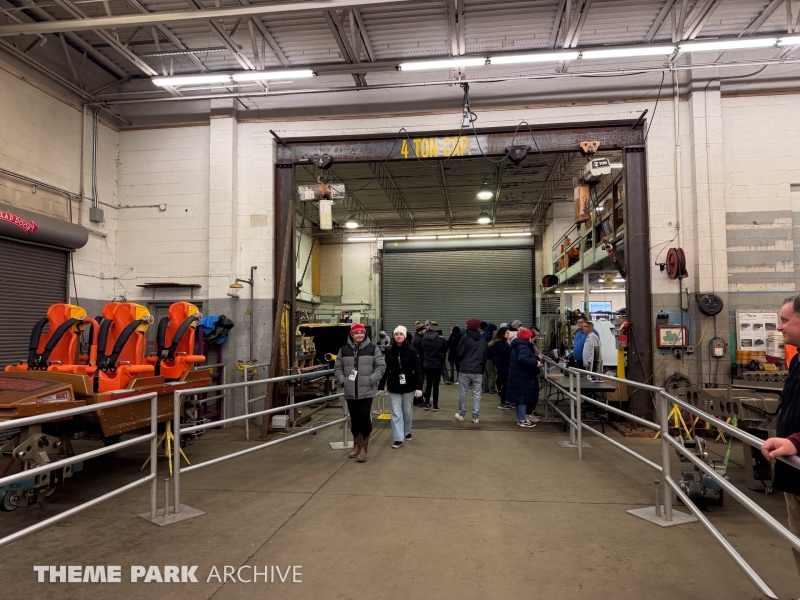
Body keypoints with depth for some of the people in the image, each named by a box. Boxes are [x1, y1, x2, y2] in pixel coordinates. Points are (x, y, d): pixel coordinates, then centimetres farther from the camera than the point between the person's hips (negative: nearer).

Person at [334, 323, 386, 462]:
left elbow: (381, 366, -1)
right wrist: (342, 380, -5)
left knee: (365, 418, -6)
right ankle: (356, 445, 30)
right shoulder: (344, 350, 7)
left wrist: (371, 380, -12)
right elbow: (337, 368, 10)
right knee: (354, 419, 13)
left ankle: (363, 447, 8)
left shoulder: (373, 349, 0)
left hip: (367, 391, -3)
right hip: (350, 392, 3)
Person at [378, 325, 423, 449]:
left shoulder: (412, 351, -8)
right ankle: (398, 439, 4)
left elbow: (418, 370, -8)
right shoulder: (389, 351, -1)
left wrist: (419, 387, -15)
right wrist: (381, 386, 5)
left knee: (407, 411, 12)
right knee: (395, 413, 0)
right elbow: (385, 370, 4)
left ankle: (407, 432, 35)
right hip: (393, 387, 2)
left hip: (408, 386, -1)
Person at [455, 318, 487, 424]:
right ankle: (475, 417, 4)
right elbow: (485, 356, 14)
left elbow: (459, 354, -8)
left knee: (463, 393, 8)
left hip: (465, 370, -3)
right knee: (476, 394, 4)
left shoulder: (465, 338, -8)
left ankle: (461, 414, 17)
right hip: (478, 371, 3)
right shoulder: (483, 340, 9)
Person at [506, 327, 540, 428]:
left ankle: (519, 418, 23)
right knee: (522, 398, -4)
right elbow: (523, 359, -34)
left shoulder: (518, 345, 15)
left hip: (517, 376, 10)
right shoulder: (523, 347, -18)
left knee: (518, 398, 15)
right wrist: (535, 362, -24)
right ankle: (522, 421, 2)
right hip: (522, 377, -10)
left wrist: (536, 358, 22)